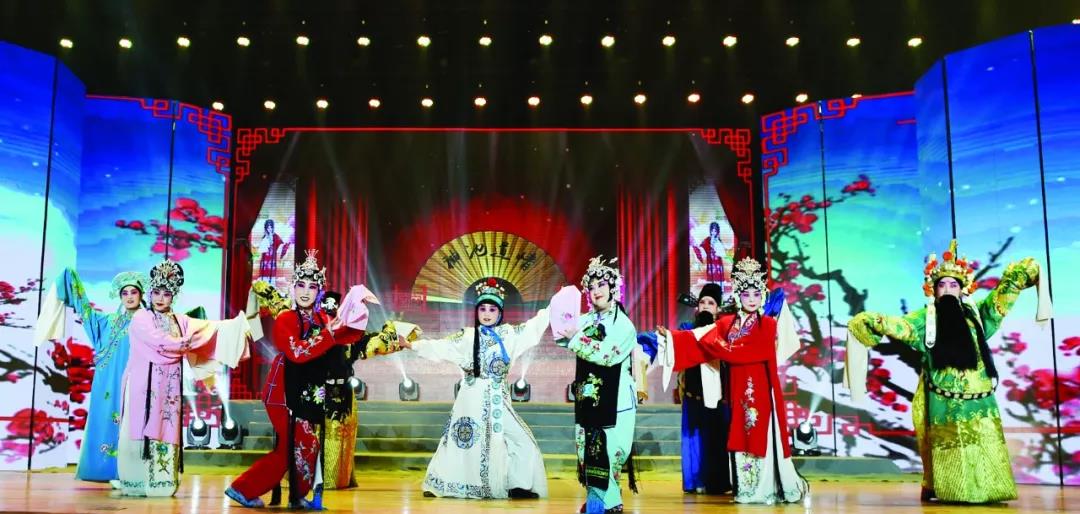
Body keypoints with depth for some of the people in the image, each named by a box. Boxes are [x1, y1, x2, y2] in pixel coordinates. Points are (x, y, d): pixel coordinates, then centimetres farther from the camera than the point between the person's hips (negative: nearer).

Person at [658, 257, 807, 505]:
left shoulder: (768, 324, -3)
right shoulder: (727, 323, 8)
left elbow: (744, 351, -14)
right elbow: (700, 338, -1)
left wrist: (717, 344, -8)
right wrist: (671, 336, -10)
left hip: (760, 389, -4)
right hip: (738, 389, 4)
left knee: (761, 436, -2)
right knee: (742, 437, 7)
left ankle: (766, 489, 7)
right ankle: (747, 490, 15)